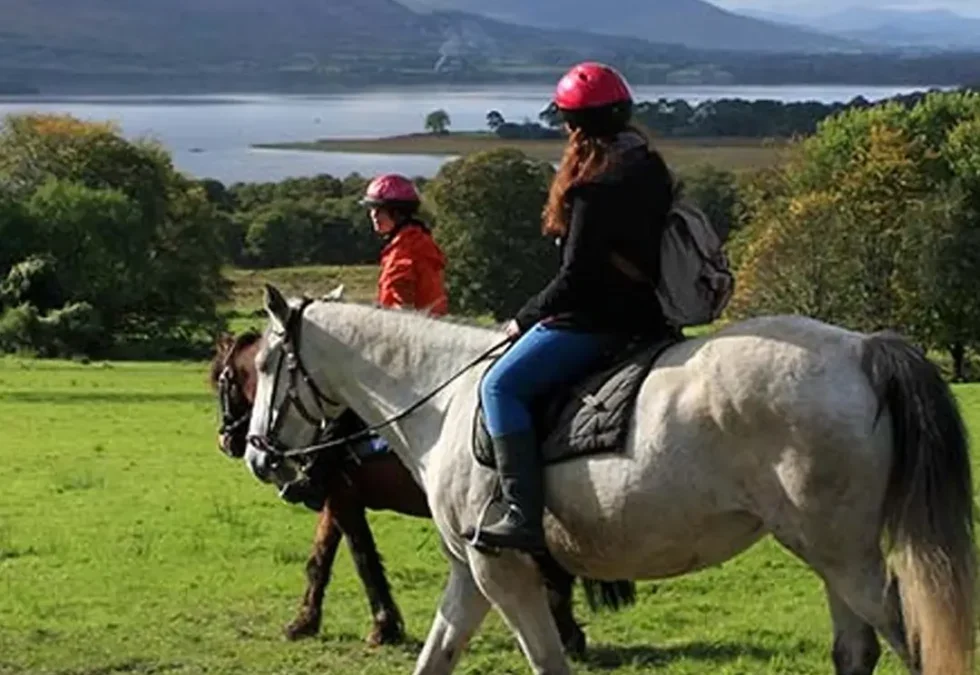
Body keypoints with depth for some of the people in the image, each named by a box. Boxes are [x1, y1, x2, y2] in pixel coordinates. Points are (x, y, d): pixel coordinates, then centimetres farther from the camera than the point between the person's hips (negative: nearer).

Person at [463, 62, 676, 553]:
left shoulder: (595, 186, -17)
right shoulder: (649, 169, 12)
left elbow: (578, 276, -19)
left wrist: (525, 319, -6)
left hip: (597, 319, -11)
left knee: (501, 385, -15)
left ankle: (523, 516, -24)